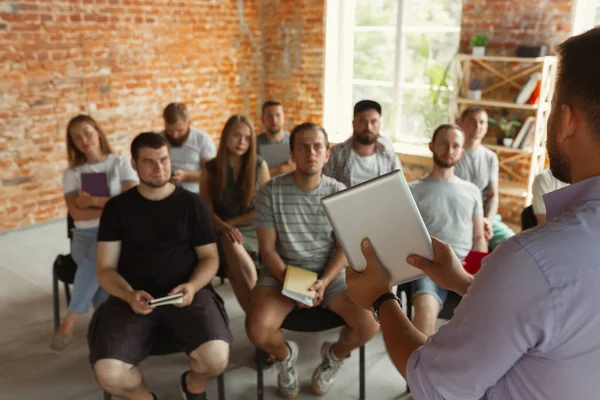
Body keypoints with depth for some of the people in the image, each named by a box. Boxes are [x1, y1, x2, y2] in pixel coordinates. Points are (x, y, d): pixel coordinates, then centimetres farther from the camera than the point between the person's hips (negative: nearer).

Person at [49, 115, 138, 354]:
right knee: (95, 263, -33)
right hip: (85, 236, 2)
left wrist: (93, 201, -13)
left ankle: (70, 322, -30)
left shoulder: (121, 164, 8)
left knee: (97, 257, -35)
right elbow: (76, 213, -4)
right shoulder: (72, 173, 12)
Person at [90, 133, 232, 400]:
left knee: (216, 358, -27)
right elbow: (105, 268, 3)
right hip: (133, 298, 1)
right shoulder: (117, 208, 6)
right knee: (108, 373, -25)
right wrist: (129, 295, -18)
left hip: (185, 294, 0)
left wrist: (193, 286, -15)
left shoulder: (192, 203, 6)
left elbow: (210, 258, 7)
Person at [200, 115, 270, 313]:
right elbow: (206, 210, -4)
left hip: (253, 228, -1)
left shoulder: (259, 165, 3)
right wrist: (224, 227, -25)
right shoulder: (210, 169, 4)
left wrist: (231, 222, -9)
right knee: (229, 243, -35)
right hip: (223, 230, 1)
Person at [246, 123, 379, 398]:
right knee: (257, 329, -27)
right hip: (282, 271, -1)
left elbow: (344, 248, -2)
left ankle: (335, 354, 18)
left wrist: (324, 281, -19)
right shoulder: (271, 192, -9)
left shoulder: (339, 193, -4)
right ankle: (285, 354, 13)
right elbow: (267, 248, -6)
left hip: (330, 272, 2)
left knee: (369, 324, -19)